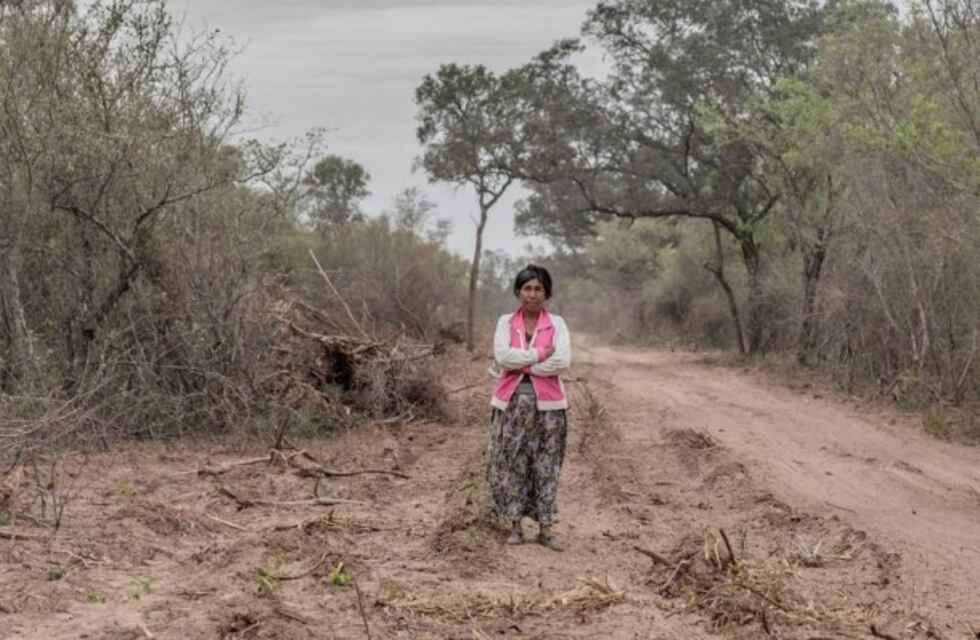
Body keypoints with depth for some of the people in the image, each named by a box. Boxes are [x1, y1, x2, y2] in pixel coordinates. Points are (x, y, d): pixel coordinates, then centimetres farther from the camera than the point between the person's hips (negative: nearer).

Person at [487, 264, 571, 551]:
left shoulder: (556, 324, 1)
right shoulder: (505, 322, 3)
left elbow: (563, 361, -14)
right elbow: (502, 356, -13)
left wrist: (521, 364, -12)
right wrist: (538, 355, -14)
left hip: (546, 402, -1)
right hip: (512, 401, 1)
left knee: (545, 465, 3)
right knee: (511, 463, 2)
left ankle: (545, 528, 10)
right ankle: (515, 525, 11)